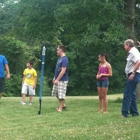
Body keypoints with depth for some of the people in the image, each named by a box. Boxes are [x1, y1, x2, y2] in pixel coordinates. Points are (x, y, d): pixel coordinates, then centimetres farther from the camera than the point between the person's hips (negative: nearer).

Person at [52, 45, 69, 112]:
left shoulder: (64, 59, -17)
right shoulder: (60, 58, 12)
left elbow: (63, 71, -22)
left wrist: (57, 79, -23)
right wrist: (55, 77, 19)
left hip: (62, 80, -10)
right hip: (57, 79, 10)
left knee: (61, 94, -3)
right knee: (56, 93, 15)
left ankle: (60, 108, 7)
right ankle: (63, 105, 29)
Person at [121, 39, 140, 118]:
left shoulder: (133, 52, -13)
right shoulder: (132, 52, 17)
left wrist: (133, 73, -26)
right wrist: (129, 74, 15)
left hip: (133, 76, -10)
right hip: (132, 75, 10)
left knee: (127, 94, -10)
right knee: (131, 94, 13)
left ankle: (125, 113, -9)